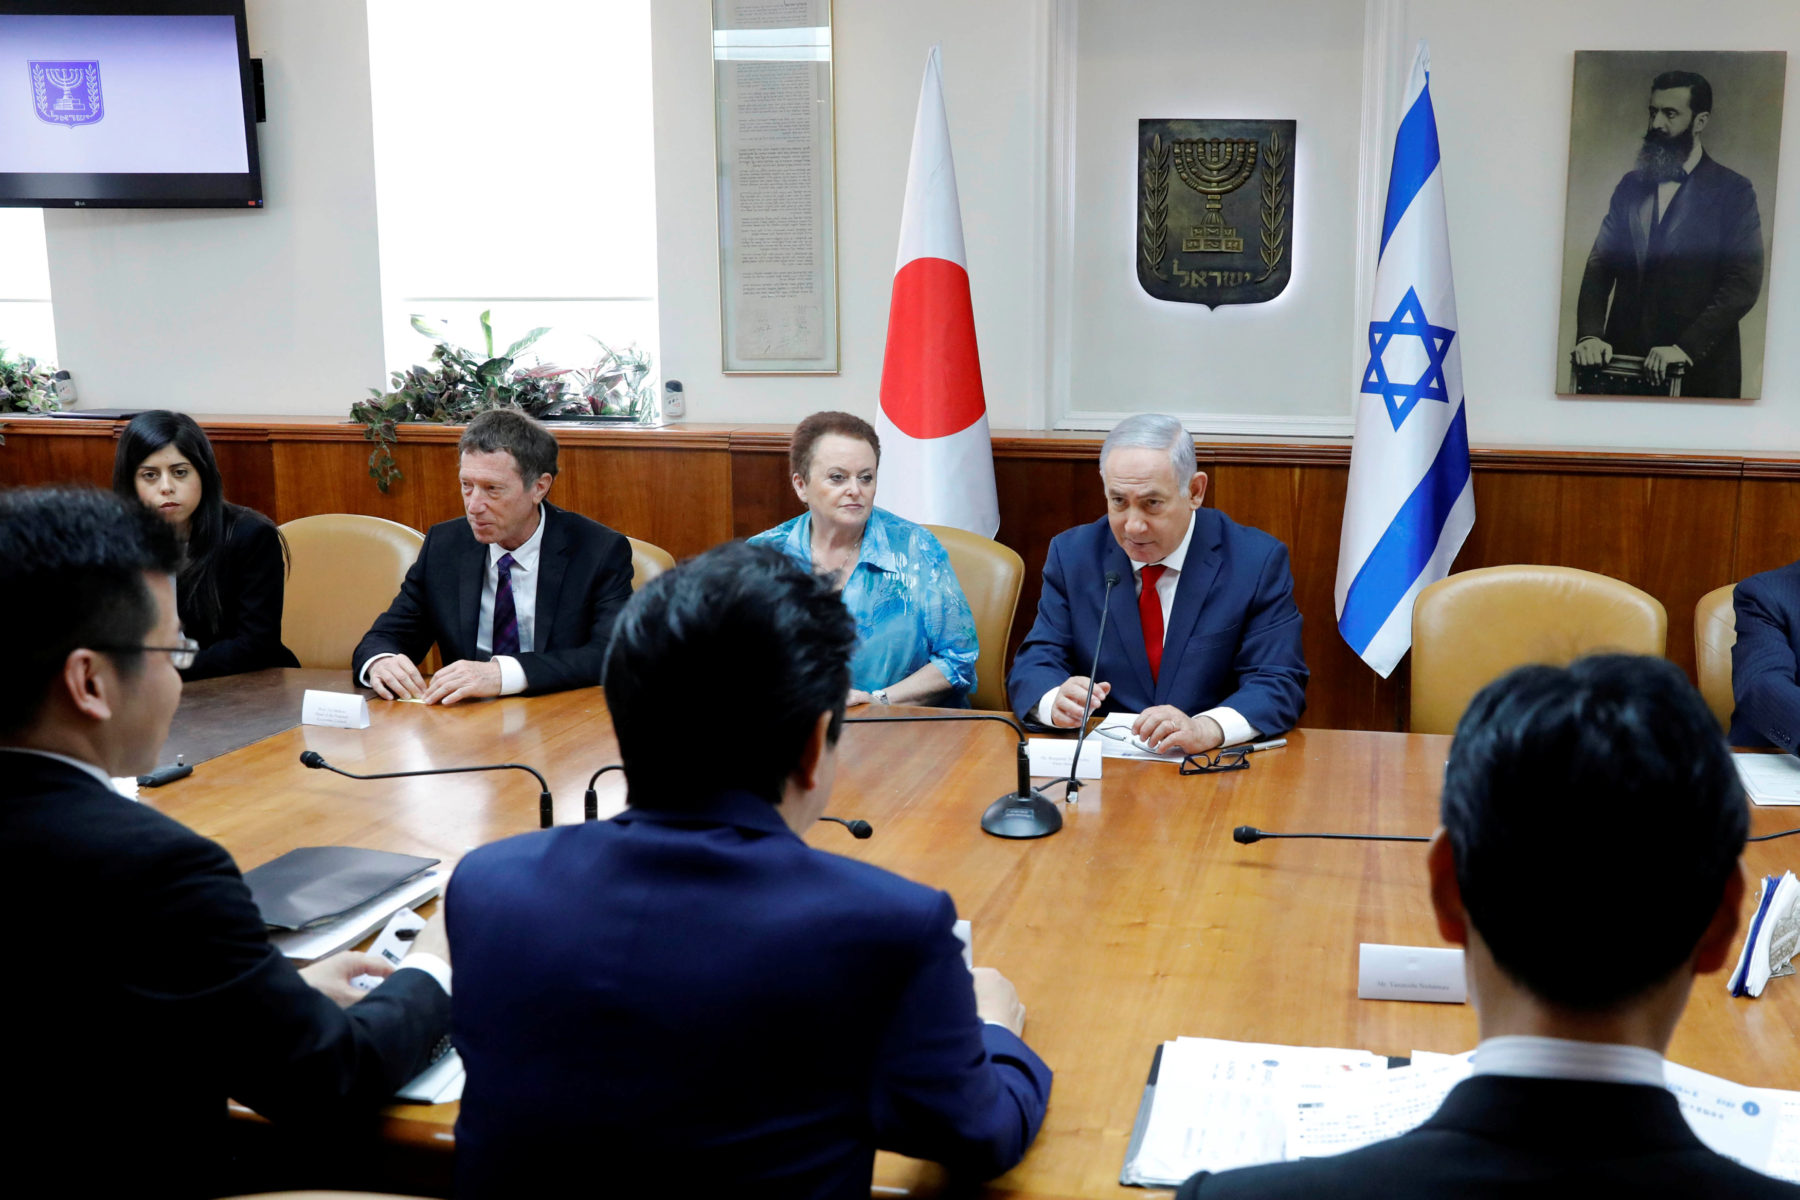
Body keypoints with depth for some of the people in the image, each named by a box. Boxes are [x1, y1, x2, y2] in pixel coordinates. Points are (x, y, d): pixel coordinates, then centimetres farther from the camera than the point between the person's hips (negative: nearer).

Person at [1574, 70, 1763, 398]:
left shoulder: (1733, 191, -2)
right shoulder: (1631, 185, 11)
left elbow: (1744, 284, -10)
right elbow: (1600, 265, 5)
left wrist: (1686, 347, -21)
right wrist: (1589, 334, -11)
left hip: (1699, 370, -3)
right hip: (1624, 357, 3)